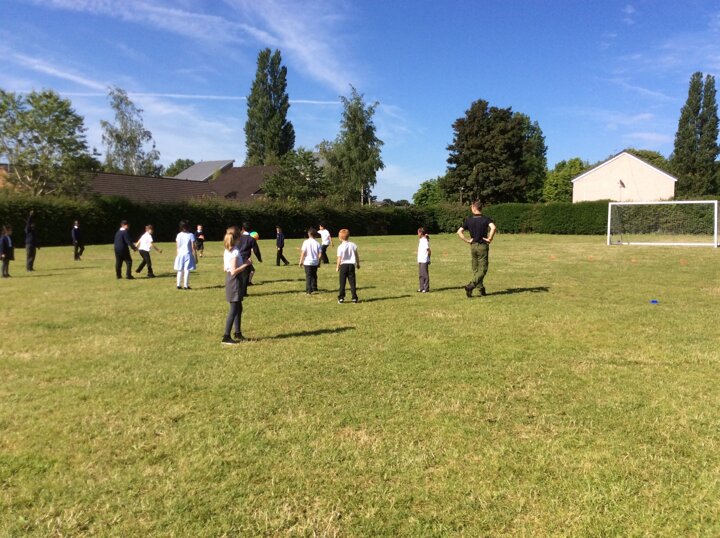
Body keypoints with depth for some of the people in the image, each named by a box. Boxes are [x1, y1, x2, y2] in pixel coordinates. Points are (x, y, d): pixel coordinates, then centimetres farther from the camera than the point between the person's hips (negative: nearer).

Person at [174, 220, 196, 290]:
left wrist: (177, 254, 16)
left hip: (180, 254, 4)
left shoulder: (178, 235, 4)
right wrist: (195, 255, -2)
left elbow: (177, 246, 7)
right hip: (188, 254, -4)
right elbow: (193, 247, -9)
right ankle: (186, 286, -3)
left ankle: (179, 285, 11)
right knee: (187, 270, -2)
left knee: (180, 270, 11)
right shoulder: (191, 235, -9)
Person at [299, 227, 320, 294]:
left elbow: (303, 252, -10)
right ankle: (314, 289, 20)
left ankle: (309, 291, -1)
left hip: (307, 262, -3)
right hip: (315, 262, 3)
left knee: (308, 276, 2)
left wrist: (301, 261, -2)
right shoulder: (317, 243, -1)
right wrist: (319, 261, 10)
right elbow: (320, 254, -3)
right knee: (314, 276, 17)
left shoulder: (306, 242, -8)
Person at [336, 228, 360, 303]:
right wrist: (358, 264, 22)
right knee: (352, 282, 6)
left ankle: (341, 298, 6)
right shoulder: (353, 245, 3)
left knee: (342, 283, 5)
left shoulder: (340, 247, -10)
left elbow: (339, 258, -10)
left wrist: (337, 267, 1)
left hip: (343, 265, -3)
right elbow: (357, 256, 10)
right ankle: (354, 298, 5)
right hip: (351, 265, 3)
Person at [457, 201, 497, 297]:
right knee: (483, 269, 0)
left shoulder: (468, 220, 1)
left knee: (475, 269, 13)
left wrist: (467, 240, 0)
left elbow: (459, 232, -8)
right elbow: (493, 227, -25)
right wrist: (489, 239, -14)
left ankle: (481, 289, 16)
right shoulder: (485, 219, -6)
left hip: (473, 246, 3)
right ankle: (470, 286, -16)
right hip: (483, 246, -3)